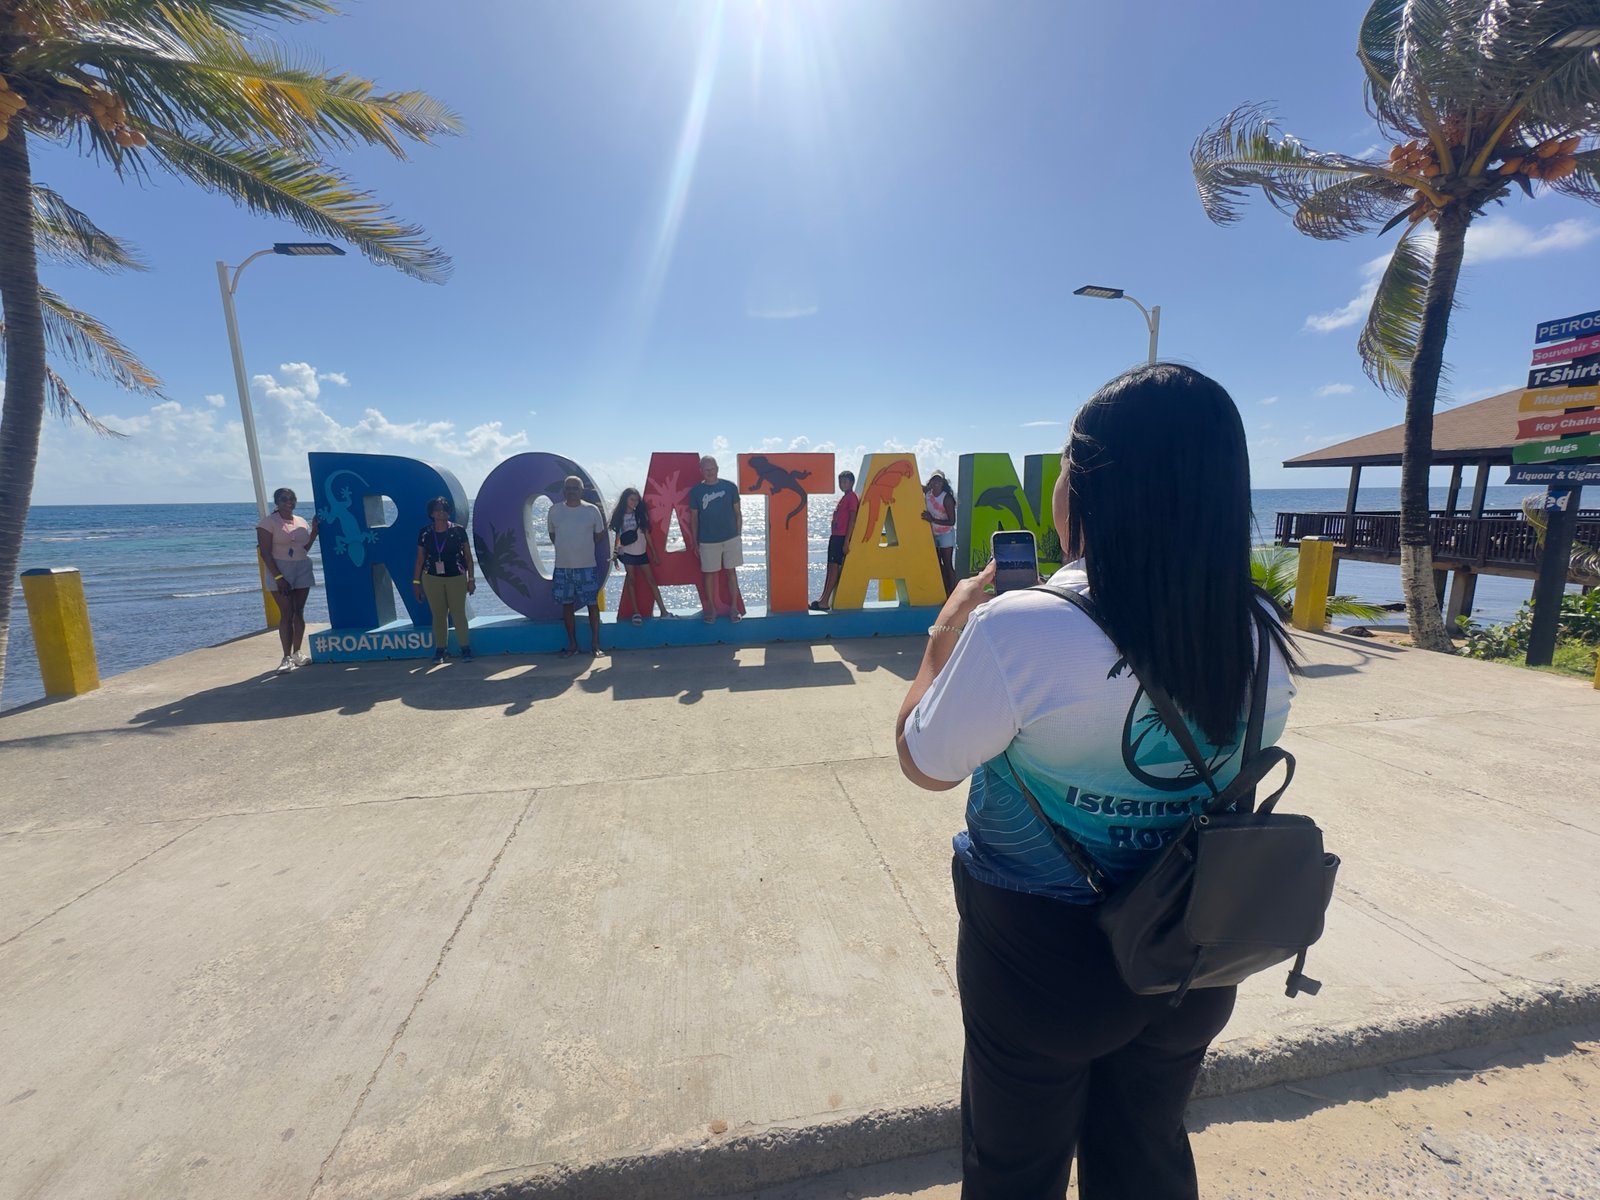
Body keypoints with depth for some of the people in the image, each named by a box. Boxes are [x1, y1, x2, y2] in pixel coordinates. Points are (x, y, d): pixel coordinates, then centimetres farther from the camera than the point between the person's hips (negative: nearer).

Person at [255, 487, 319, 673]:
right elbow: (265, 553, -11)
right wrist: (278, 577, -18)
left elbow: (304, 549, 12)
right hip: (280, 571, -5)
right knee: (286, 614, -8)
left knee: (299, 612, 7)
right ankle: (287, 657, -4)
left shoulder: (301, 521, 11)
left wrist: (315, 530, 4)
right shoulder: (268, 522, -6)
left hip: (303, 569, 5)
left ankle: (297, 653, 14)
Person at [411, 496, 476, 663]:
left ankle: (465, 649, 8)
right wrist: (416, 582, 6)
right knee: (438, 615, 6)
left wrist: (471, 579, 0)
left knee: (459, 614, 0)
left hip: (457, 578, -2)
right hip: (432, 579, 2)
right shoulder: (424, 533, 3)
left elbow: (468, 556, 2)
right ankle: (441, 649, 15)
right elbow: (420, 559, 8)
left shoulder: (458, 530, -2)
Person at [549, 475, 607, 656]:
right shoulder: (554, 510, 2)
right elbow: (552, 535, 14)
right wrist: (565, 549, 9)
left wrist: (586, 549, 4)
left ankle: (595, 643, 12)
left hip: (587, 566, -2)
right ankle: (572, 644, 19)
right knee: (567, 604, 8)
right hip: (562, 567, 2)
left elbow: (599, 537, 7)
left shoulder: (592, 510, -3)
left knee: (592, 604, 2)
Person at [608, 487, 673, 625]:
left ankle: (663, 611, 1)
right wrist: (616, 550, -9)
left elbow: (647, 533, 2)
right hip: (627, 553, -1)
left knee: (651, 580, 1)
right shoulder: (619, 515, -2)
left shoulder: (640, 514, -1)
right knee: (631, 580, 4)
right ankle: (636, 612, 9)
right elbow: (618, 535, 5)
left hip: (642, 552, 1)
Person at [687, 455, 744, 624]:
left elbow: (737, 513, 4)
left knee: (731, 571, 8)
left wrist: (739, 534, 2)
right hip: (708, 541, 0)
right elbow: (694, 518, 4)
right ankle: (711, 608, 20)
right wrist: (695, 542, 3)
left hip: (731, 538, 0)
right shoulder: (696, 491, -1)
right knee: (709, 573, 6)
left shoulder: (729, 486, -1)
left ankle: (735, 607, 17)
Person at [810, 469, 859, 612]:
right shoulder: (844, 498, 20)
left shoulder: (852, 497, -8)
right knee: (831, 568, 8)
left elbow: (852, 520, -15)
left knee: (834, 568, -12)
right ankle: (824, 599, 11)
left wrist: (846, 541, -20)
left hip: (842, 537, -10)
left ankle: (825, 602, -14)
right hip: (836, 536, 10)